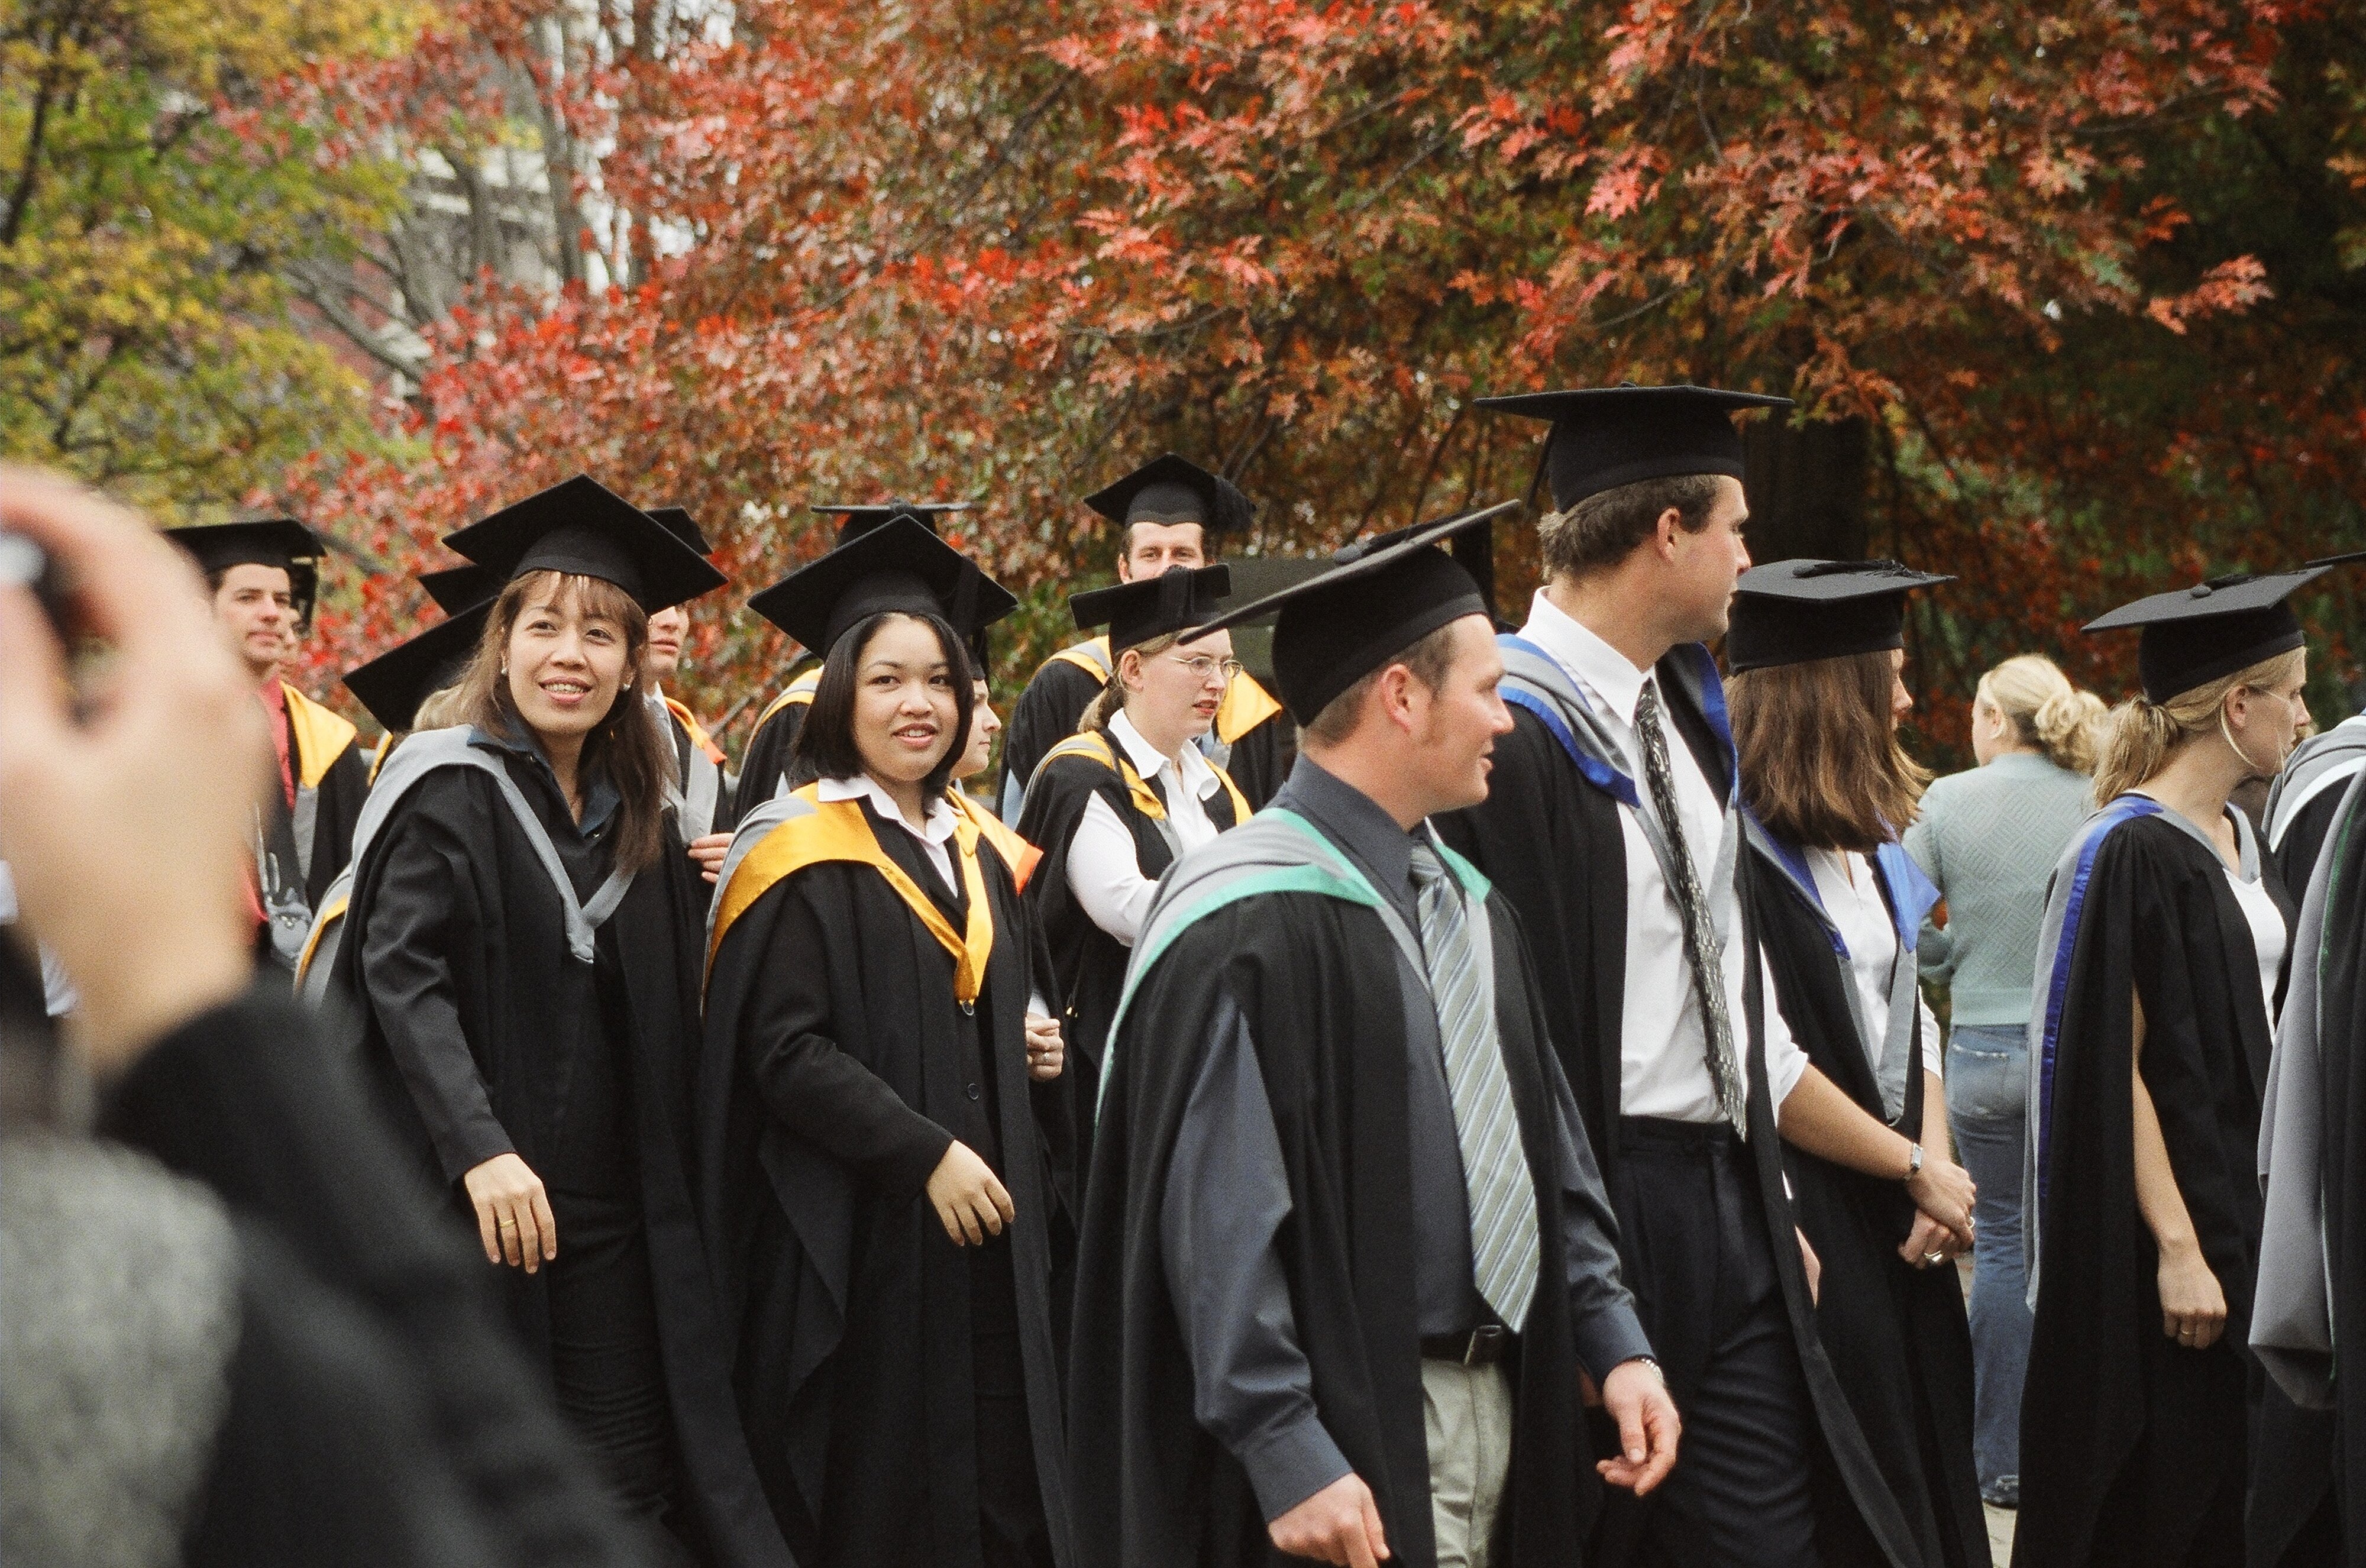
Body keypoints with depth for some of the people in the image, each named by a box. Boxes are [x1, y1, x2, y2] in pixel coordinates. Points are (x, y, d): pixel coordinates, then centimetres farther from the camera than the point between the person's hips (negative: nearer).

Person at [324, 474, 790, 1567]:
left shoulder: (641, 818, 14)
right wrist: (480, 1152, -28)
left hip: (612, 1218, 5)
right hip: (473, 1203, -5)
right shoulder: (449, 791, -5)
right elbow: (402, 978, -17)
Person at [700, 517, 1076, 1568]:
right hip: (862, 1243, -7)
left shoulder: (974, 853, 15)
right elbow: (783, 1051, -16)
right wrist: (926, 1155, -21)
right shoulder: (804, 861, -8)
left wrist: (1036, 1048, 3)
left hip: (992, 1240, 7)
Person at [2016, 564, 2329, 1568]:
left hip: (2251, 1215, 9)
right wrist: (2175, 1248, -22)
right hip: (2175, 1230, -9)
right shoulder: (2130, 855, -15)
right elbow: (2112, 1069, -18)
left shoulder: (2236, 842, 12)